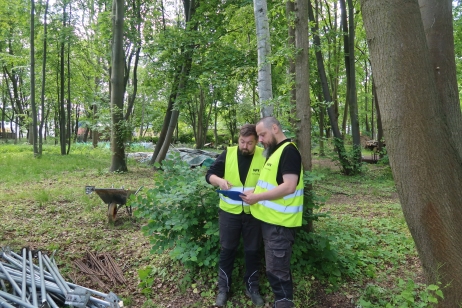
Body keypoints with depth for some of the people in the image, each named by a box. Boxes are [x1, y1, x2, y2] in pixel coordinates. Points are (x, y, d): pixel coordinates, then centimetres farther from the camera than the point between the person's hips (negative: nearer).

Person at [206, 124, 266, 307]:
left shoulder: (264, 156, -6)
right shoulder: (228, 153, -4)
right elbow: (210, 175, 1)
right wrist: (219, 180, -21)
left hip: (253, 213, 0)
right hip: (229, 211, 1)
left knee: (252, 251, 13)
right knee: (227, 250, 12)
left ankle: (252, 287, 32)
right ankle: (223, 288, 29)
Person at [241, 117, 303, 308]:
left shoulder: (289, 151, -16)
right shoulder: (274, 151, 14)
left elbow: (289, 186, -25)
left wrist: (257, 197, -20)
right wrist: (254, 192, 5)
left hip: (280, 222, -10)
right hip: (270, 219, 10)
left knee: (276, 269, 0)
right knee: (277, 267, 20)